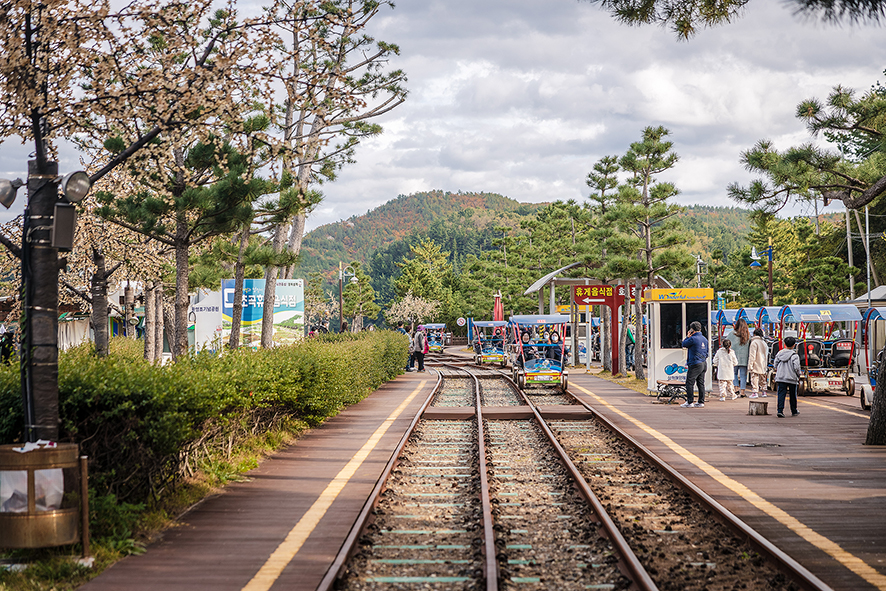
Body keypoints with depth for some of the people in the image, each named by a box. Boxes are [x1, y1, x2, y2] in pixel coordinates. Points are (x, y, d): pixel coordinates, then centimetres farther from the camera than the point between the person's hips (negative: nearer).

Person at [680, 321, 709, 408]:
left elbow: (684, 344, -1)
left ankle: (690, 402, -5)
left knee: (689, 383, -3)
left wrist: (688, 336, 10)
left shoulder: (693, 339, -14)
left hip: (695, 364, -8)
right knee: (701, 383, 10)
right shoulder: (704, 339, 11)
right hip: (704, 364, 8)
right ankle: (701, 402, 11)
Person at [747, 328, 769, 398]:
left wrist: (750, 365, -14)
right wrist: (766, 365, 24)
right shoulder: (764, 343, 12)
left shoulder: (754, 342, -12)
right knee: (762, 379, 16)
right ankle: (763, 391, 19)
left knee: (754, 378, -8)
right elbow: (766, 355, 18)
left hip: (756, 366, -8)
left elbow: (752, 356, -15)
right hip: (763, 365, 8)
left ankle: (754, 392, -13)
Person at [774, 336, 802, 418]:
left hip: (780, 377, 3)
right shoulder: (794, 356, -10)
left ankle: (780, 411, -15)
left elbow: (776, 366, 9)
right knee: (793, 395, 13)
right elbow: (796, 367, -13)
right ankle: (794, 411, 27)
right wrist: (798, 376, 1)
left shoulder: (779, 353, 5)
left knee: (781, 394, -1)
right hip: (792, 378, -3)